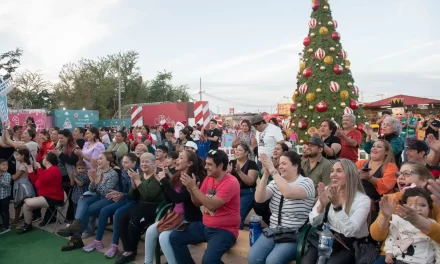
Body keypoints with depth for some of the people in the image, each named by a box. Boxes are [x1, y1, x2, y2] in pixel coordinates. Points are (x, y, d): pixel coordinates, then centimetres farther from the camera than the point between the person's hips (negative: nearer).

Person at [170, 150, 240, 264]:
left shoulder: (231, 182, -19)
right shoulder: (208, 179, 6)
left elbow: (212, 205, -26)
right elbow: (198, 203, 9)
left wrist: (194, 187, -24)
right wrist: (191, 189, -10)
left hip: (224, 230, -8)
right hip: (205, 226, 8)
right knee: (174, 237, -2)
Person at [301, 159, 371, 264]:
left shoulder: (363, 200, -11)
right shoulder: (327, 191, 2)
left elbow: (350, 231, -22)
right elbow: (314, 223, -3)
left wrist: (337, 205, -33)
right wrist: (322, 205, -23)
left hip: (351, 246, -3)